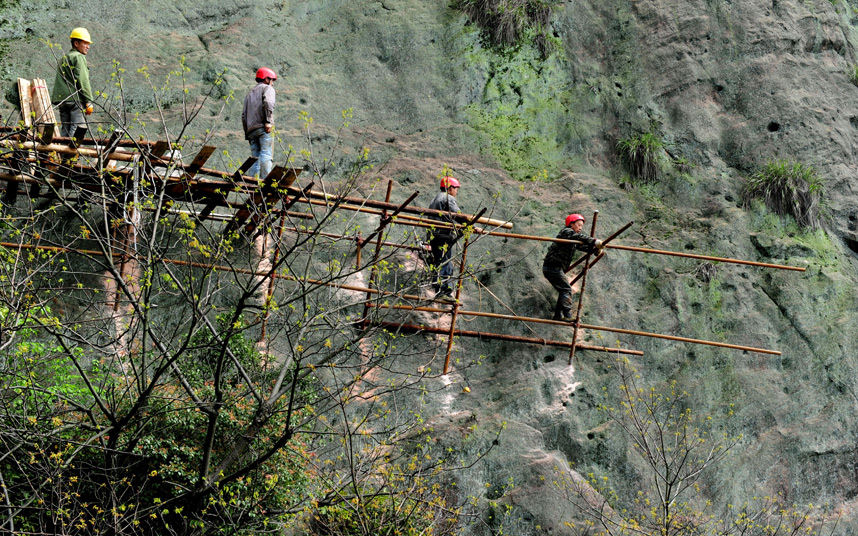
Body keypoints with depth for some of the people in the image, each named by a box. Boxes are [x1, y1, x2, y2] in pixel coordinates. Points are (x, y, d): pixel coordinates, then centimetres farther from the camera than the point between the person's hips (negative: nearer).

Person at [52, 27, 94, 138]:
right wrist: (89, 102, -13)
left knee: (65, 130, 7)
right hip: (76, 100, -8)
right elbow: (82, 80, -12)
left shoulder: (63, 58, 24)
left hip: (61, 99, 8)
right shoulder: (78, 57, -3)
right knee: (77, 129, -14)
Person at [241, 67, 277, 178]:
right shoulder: (267, 88, 9)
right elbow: (268, 102, -14)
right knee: (266, 154, -14)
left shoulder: (249, 93, 30)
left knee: (255, 157, 4)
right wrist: (269, 121, -19)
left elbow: (244, 115, 22)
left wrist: (247, 134, 20)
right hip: (263, 127, -6)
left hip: (251, 129, 6)